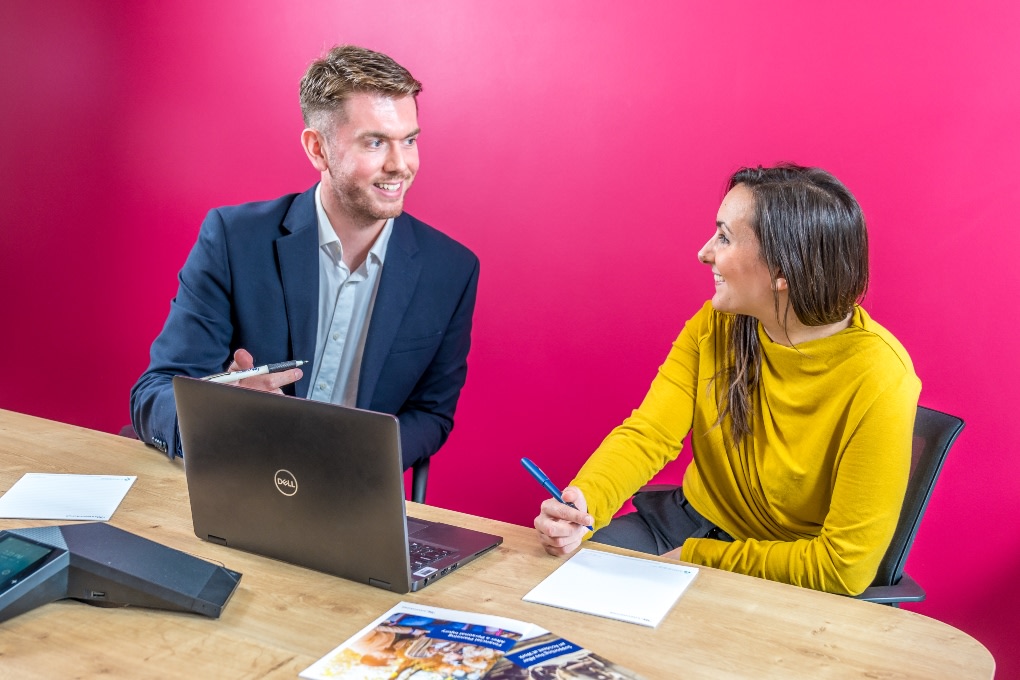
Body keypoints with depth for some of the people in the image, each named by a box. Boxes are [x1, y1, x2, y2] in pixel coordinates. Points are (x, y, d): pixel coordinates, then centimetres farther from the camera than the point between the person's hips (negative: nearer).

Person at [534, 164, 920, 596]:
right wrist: (582, 503, -33)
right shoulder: (715, 325, -9)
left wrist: (696, 558, -17)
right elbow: (647, 435, -12)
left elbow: (844, 565, -22)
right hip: (691, 521, 5)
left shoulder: (879, 381, -26)